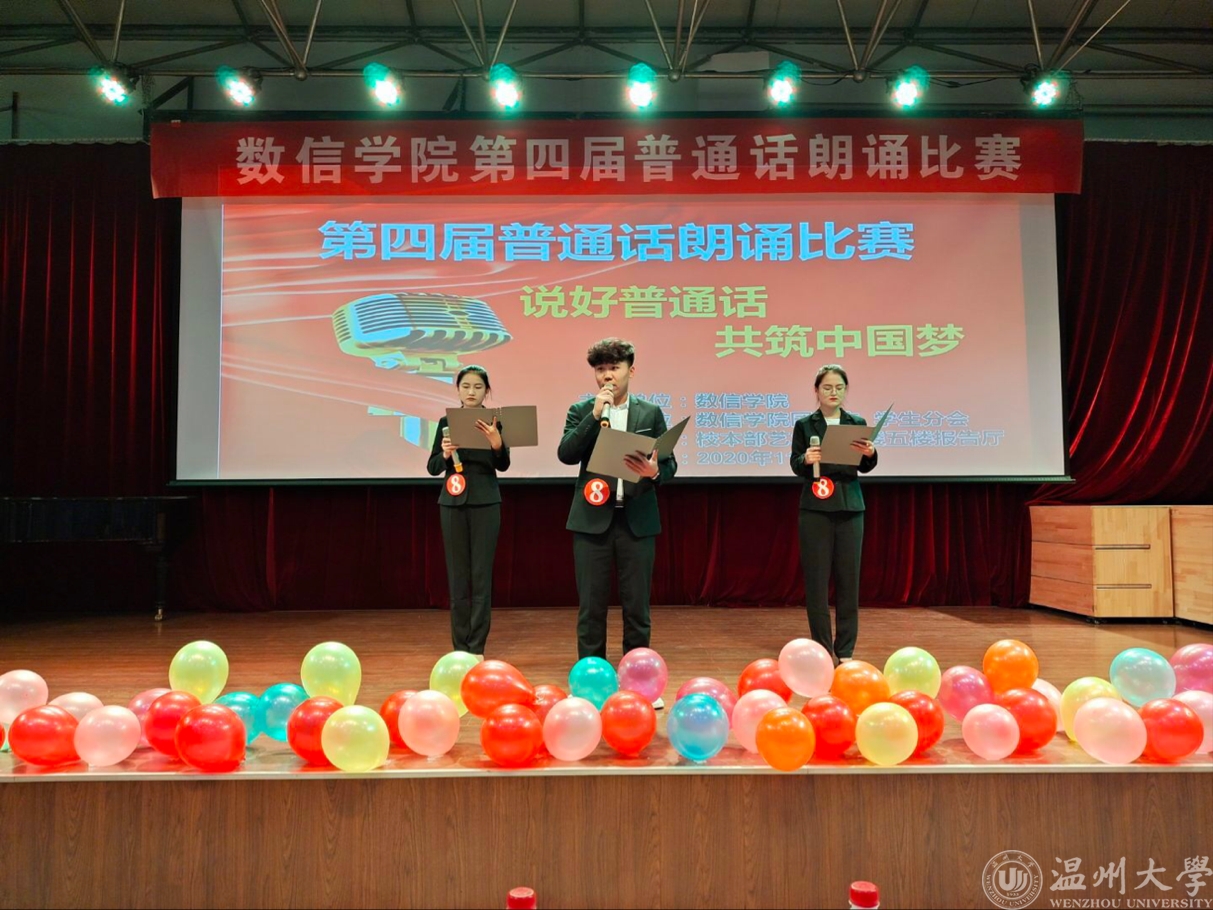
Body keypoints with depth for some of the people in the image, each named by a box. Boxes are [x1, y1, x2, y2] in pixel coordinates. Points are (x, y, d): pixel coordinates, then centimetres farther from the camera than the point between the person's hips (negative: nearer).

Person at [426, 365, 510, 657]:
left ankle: (476, 647, 8)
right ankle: (460, 647, 15)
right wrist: (445, 454, -18)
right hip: (453, 503, 2)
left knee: (481, 574, 0)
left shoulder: (494, 422, -2)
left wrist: (497, 444, -33)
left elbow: (503, 465, -12)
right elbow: (432, 468, 4)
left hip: (485, 502, -2)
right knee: (457, 575, 6)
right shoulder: (446, 422, 4)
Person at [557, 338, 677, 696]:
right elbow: (566, 454, -8)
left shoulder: (651, 413, 8)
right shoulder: (581, 411, 7)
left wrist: (654, 472, -17)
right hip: (592, 518, 0)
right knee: (591, 604, 4)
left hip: (637, 519, 1)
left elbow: (669, 463, 5)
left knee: (637, 604, 7)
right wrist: (595, 415, -14)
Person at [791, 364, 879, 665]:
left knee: (848, 576, 4)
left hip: (850, 507, 2)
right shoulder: (804, 424, 3)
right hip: (815, 508, -2)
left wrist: (870, 453, -19)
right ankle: (822, 648, 9)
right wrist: (806, 459, -23)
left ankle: (845, 649, 14)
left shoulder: (857, 423, 8)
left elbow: (865, 468, 2)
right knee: (817, 577, -1)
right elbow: (795, 466, -1)